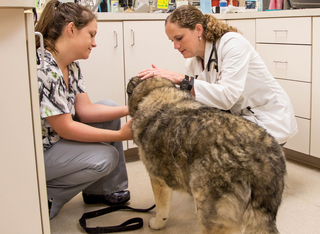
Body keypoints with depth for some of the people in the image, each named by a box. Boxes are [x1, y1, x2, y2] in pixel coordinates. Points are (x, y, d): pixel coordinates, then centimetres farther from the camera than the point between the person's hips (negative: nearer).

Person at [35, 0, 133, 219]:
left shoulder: (71, 65, 2)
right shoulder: (43, 68, -28)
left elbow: (84, 109, -1)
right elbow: (65, 128, -26)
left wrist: (130, 109, -12)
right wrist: (120, 134, -24)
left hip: (55, 137, 10)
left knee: (109, 106, 3)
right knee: (106, 157, -18)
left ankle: (108, 189, 11)